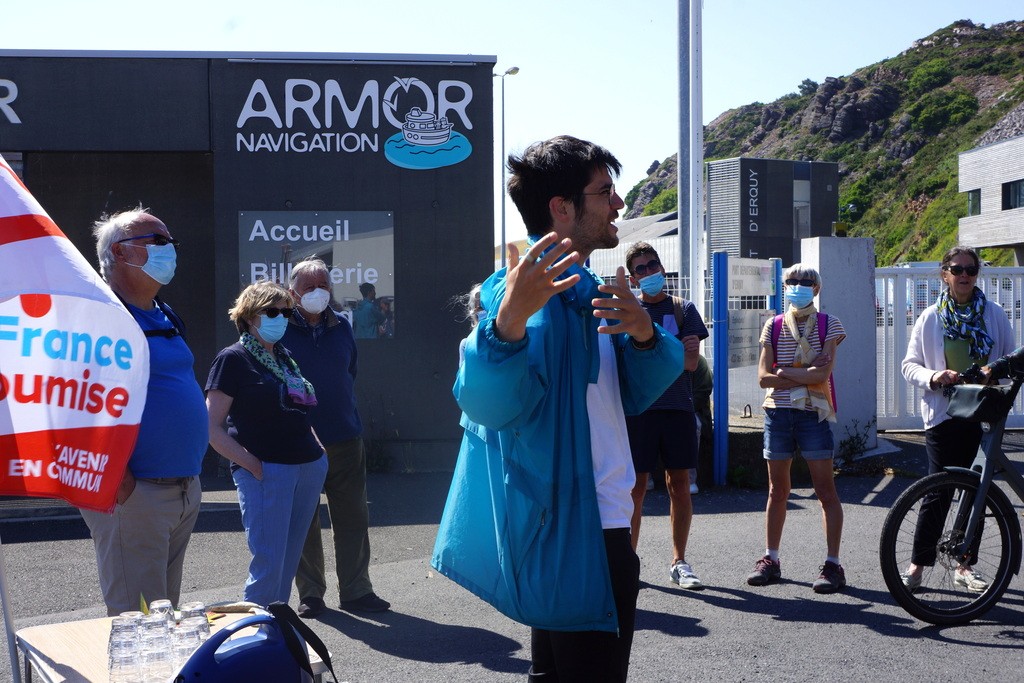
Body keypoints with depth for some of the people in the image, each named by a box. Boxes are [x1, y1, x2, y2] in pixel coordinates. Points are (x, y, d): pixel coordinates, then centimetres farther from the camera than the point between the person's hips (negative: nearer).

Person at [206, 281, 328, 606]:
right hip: (266, 471, -7)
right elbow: (213, 428, -9)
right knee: (268, 565, -7)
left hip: (309, 467, 7)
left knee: (289, 561, 11)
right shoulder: (234, 358, -4)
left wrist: (318, 449, 10)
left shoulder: (284, 356, 17)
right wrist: (253, 465, -15)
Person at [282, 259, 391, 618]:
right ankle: (310, 593, 18)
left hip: (345, 440, 4)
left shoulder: (341, 327, 9)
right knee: (303, 522, 6)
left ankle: (355, 590, 18)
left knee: (352, 518, 8)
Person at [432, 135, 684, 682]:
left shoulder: (584, 288, 13)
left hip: (595, 526, 10)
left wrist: (644, 335, -11)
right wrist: (510, 319, -50)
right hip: (575, 535, -10)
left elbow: (634, 396, 10)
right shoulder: (531, 289, -19)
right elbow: (489, 406, -32)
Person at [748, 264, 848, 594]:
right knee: (777, 489, 10)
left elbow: (823, 373, -11)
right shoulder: (773, 326, 8)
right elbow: (764, 377, -1)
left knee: (825, 490, -3)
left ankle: (833, 564, 3)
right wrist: (806, 375, -8)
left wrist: (785, 372, -7)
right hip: (778, 412, 3)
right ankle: (771, 559, 18)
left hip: (813, 414, -3)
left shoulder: (828, 324, 2)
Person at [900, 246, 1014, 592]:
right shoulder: (931, 318, 3)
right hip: (943, 413, -2)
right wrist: (933, 376, -15)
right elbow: (909, 365, 5)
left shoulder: (995, 315, 6)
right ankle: (917, 564, 8)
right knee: (938, 490, -3)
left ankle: (965, 566, 19)